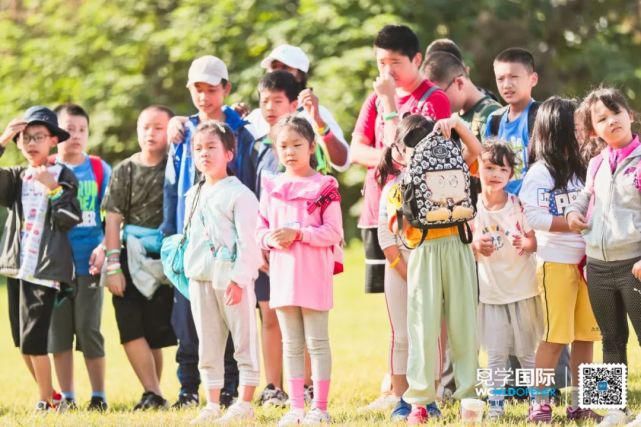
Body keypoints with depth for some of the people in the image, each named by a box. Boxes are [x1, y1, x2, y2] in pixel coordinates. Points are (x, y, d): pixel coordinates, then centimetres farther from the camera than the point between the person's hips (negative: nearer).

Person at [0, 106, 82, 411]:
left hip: (45, 267, -5)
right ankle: (48, 396, 19)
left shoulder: (63, 177, 1)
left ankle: (48, 402, -1)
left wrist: (53, 190, -19)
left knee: (33, 338, -12)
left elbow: (69, 221, -7)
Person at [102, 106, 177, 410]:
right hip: (130, 257, 1)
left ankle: (153, 393, 8)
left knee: (157, 332, 0)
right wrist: (112, 265, -6)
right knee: (131, 329, -10)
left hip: (165, 258, -1)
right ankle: (153, 395, -9)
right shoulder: (125, 171, 4)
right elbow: (113, 219, 0)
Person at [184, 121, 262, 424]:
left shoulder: (239, 194, -8)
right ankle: (212, 405, 15)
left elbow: (248, 240, -13)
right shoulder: (194, 195, 16)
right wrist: (189, 268, 14)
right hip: (200, 279, 7)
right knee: (208, 347, 10)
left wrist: (239, 279, -20)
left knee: (244, 342, -2)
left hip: (232, 280, -7)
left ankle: (244, 404, 1)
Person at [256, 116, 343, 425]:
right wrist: (270, 239, -9)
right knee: (292, 345, 9)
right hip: (282, 272, 5)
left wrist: (298, 233, -18)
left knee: (317, 342, -1)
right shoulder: (271, 187, 9)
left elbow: (333, 233, -10)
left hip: (313, 272, -5)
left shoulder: (324, 187, -5)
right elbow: (261, 229, 13)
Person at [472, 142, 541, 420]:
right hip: (490, 290, 1)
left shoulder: (519, 204, -4)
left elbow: (535, 242, -3)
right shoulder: (472, 208, -2)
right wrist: (476, 248, -19)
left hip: (523, 288, -1)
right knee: (495, 353, 2)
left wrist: (524, 244, -26)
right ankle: (495, 404, 9)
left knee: (527, 351, 5)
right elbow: (465, 249, 4)